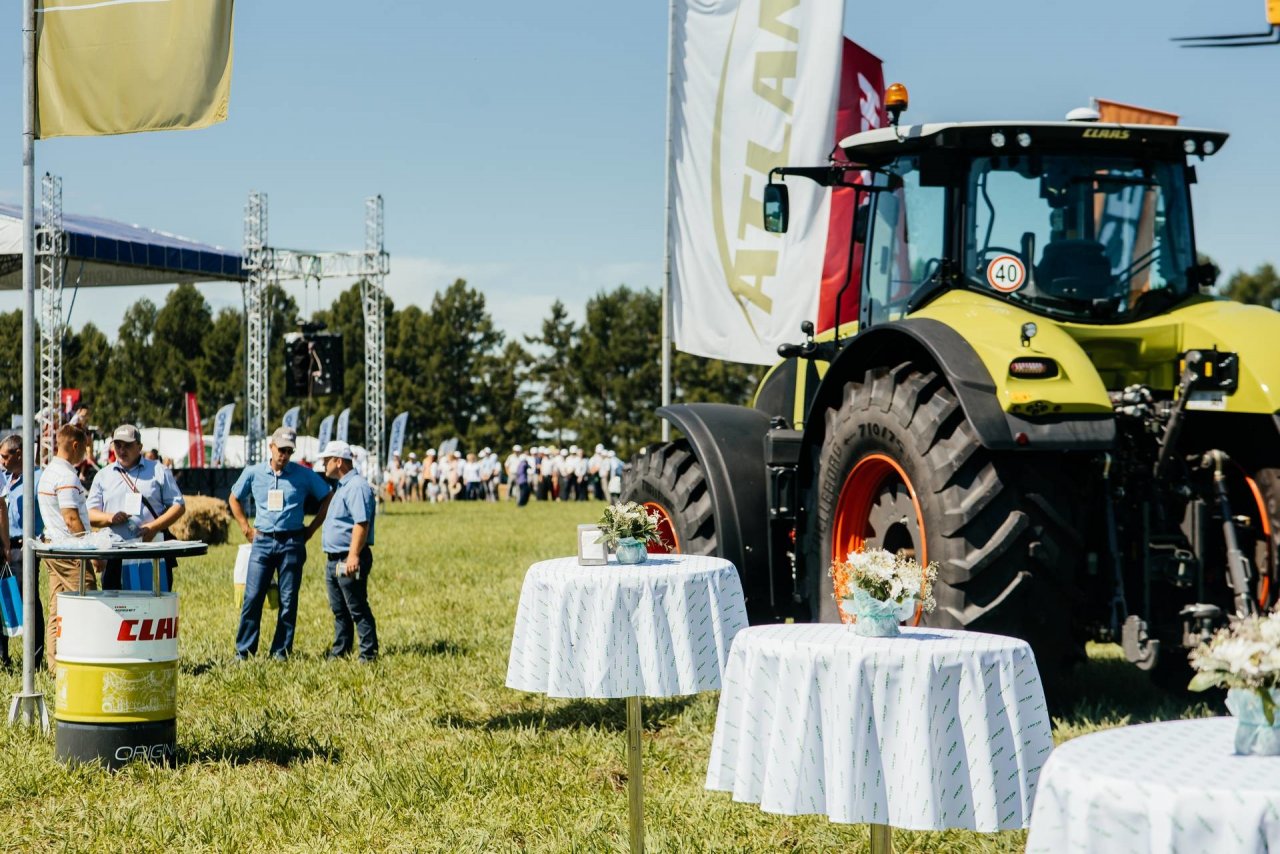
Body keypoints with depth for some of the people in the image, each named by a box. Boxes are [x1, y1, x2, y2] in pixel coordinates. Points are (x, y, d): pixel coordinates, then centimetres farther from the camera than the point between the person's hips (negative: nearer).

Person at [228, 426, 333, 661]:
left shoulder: (304, 475, 0)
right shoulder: (253, 473, 5)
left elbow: (327, 499, 7)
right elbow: (234, 499, 19)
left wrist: (311, 529, 4)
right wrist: (246, 529, 12)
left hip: (292, 543, -1)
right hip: (262, 542, 1)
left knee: (288, 600, 2)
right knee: (252, 598, -4)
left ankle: (281, 651, 9)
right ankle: (244, 651, 1)